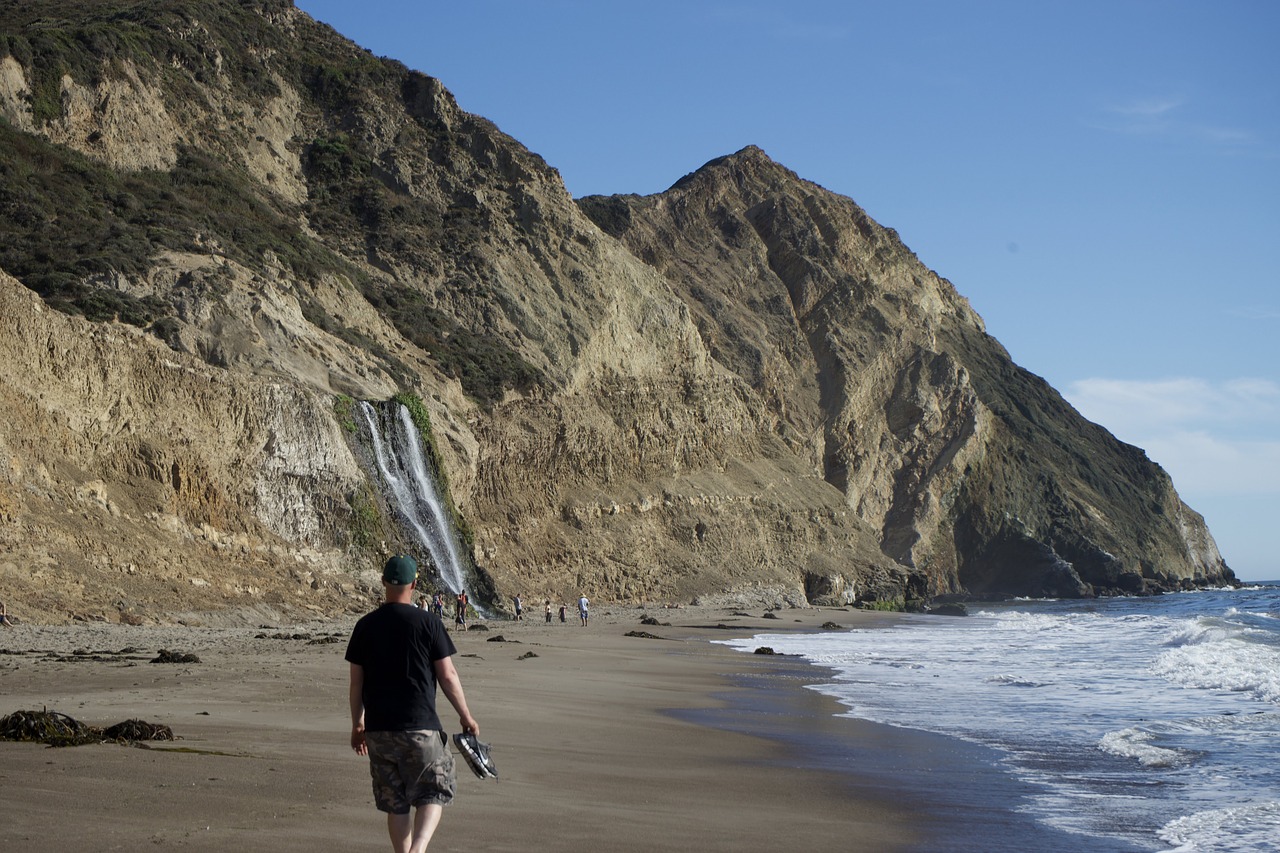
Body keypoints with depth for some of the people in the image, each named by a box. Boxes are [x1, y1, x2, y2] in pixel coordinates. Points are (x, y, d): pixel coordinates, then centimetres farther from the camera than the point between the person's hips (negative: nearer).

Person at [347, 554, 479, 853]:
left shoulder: (365, 625, 3)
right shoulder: (428, 622, -7)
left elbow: (356, 682, 7)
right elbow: (447, 676, -5)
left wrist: (357, 724, 18)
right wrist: (466, 716, 6)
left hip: (378, 730, 4)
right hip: (421, 727, -3)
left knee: (395, 804, 12)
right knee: (432, 795, 5)